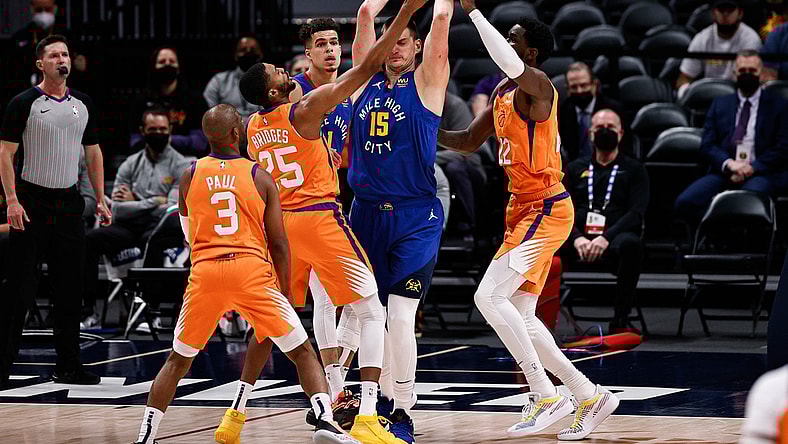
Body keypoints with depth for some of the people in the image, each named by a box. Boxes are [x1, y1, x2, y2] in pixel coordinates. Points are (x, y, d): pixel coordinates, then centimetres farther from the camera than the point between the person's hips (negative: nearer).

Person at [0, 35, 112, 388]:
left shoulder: (83, 105, 10)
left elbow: (93, 152, 18)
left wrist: (100, 199, 10)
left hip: (68, 202, 5)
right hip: (32, 202, -5)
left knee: (70, 288, 6)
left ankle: (68, 366, 12)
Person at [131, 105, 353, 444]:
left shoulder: (189, 177, 10)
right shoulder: (260, 177, 5)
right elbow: (278, 243, 5)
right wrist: (285, 293, 14)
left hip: (205, 274, 2)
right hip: (253, 272, -2)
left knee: (178, 360, 18)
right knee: (302, 352, 7)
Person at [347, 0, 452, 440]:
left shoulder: (426, 82, 0)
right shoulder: (368, 80, 11)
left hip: (415, 217, -5)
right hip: (366, 213, 5)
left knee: (401, 316, -12)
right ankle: (385, 399, 25)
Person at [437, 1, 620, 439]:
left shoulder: (536, 85, -14)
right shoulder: (503, 92, 15)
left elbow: (509, 62, -38)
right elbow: (468, 141, 26)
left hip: (546, 209, -10)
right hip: (523, 209, 10)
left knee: (489, 296, -18)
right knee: (519, 317, 8)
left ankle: (546, 396, -14)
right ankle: (590, 397, 16)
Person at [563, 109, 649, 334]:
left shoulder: (634, 170, 16)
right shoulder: (575, 169, 23)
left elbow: (636, 213, 1)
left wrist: (606, 238, -18)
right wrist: (577, 238, -14)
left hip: (614, 238, -2)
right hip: (578, 238, 2)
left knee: (631, 244, -40)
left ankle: (619, 322, -38)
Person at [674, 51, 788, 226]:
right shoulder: (720, 104, 21)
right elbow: (707, 146, 12)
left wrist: (752, 167, -11)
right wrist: (729, 164, -10)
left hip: (761, 173, -3)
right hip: (724, 172, 3)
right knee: (684, 202, -24)